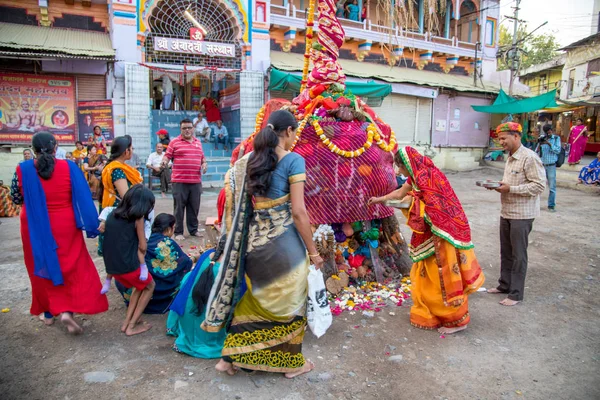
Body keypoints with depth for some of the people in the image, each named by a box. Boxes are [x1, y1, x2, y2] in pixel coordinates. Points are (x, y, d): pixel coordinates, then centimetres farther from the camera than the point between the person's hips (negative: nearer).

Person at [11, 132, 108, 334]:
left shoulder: (23, 169, -10)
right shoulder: (68, 167, -11)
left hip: (36, 228, 1)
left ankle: (49, 312, 28)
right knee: (73, 267, 9)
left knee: (43, 266, 16)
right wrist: (90, 224, -4)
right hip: (65, 227, -1)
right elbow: (82, 197, -10)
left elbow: (16, 199, 2)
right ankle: (68, 310, -5)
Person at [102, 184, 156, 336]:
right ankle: (132, 326, 18)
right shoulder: (137, 217, -8)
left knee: (140, 285, 30)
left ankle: (127, 322, 27)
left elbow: (116, 242, 10)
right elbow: (142, 247, -3)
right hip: (128, 265, -6)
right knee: (149, 286, 21)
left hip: (112, 265, 6)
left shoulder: (113, 214, 10)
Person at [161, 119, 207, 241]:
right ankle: (178, 232, 11)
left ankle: (193, 229, 23)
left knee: (194, 207, 10)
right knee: (179, 207, 2)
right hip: (179, 181, -4)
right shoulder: (174, 142, 2)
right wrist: (164, 161, -22)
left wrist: (204, 164, 4)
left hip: (196, 181, 4)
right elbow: (167, 155, 0)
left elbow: (202, 157, 24)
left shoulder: (198, 142, 16)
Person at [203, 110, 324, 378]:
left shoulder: (249, 160, 8)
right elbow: (298, 211, -14)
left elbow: (238, 205, 7)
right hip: (284, 241, -5)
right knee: (288, 303, 13)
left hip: (254, 239, 6)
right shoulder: (293, 160, -10)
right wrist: (313, 251, -7)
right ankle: (291, 363, 31)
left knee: (255, 299, 22)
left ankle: (231, 356, 29)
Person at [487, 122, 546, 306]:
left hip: (522, 215, -8)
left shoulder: (529, 158, -16)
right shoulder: (510, 158, 11)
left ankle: (516, 294, 13)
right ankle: (504, 285, 31)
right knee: (506, 252, 17)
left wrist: (510, 189, -23)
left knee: (518, 255, 2)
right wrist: (498, 185, 1)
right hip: (507, 212, 8)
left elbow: (539, 185, -20)